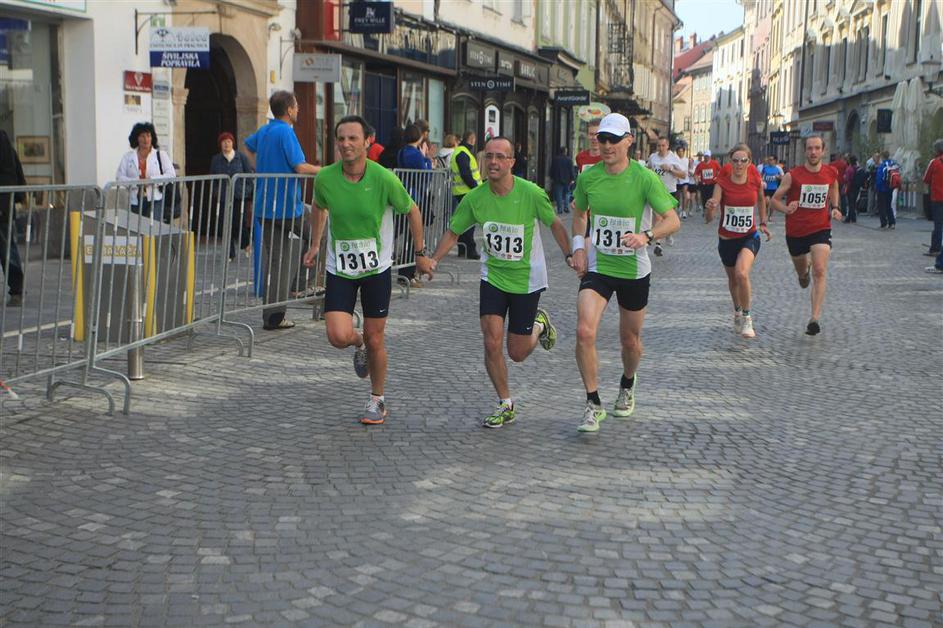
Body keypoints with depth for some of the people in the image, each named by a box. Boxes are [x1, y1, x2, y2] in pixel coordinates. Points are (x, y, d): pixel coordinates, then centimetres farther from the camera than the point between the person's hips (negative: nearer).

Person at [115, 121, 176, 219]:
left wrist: (152, 180, -14)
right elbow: (119, 177, 3)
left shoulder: (161, 155, 8)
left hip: (155, 200, -2)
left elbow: (171, 174, -3)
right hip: (135, 201, 2)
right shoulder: (128, 156, 12)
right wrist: (136, 181, -13)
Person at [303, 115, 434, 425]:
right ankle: (359, 346, 27)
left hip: (377, 268, -1)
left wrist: (420, 253, 3)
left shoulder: (384, 179, -16)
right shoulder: (325, 178, -10)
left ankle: (378, 399, 27)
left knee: (375, 339, 4)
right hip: (339, 269, 1)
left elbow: (412, 211, 0)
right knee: (339, 337, -12)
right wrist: (315, 245, 13)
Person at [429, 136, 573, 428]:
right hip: (492, 276, 2)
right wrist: (434, 259, -12)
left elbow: (554, 223, -1)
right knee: (492, 343, -10)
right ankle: (506, 406, 9)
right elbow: (453, 232, 2)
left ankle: (539, 324, 38)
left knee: (517, 353, 4)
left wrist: (569, 255, -9)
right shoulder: (474, 198, -10)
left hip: (527, 279, -2)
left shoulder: (531, 193, -17)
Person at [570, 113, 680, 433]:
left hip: (635, 270, -1)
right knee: (584, 331, -19)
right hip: (596, 267, 1)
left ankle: (627, 386, 47)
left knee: (630, 339, 14)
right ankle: (593, 404, -6)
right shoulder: (587, 176, -4)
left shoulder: (645, 178, -14)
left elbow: (673, 220, -14)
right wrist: (578, 245, 0)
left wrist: (646, 236, -32)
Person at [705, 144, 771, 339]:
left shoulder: (756, 180, -8)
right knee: (733, 279, 19)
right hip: (726, 238, 1)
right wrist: (710, 208, -41)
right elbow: (708, 219, -20)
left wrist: (763, 223, 13)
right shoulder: (723, 182, -13)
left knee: (742, 273, -26)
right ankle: (737, 312, 48)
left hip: (749, 237, -1)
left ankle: (746, 317, -8)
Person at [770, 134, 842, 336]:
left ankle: (815, 319, -21)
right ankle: (805, 268, 60)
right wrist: (786, 209, -25)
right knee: (801, 272, 19)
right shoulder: (792, 175, -10)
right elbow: (775, 199, -4)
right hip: (796, 231, 0)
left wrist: (836, 208, 2)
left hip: (821, 229, 0)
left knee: (820, 272, -18)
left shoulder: (831, 174, -2)